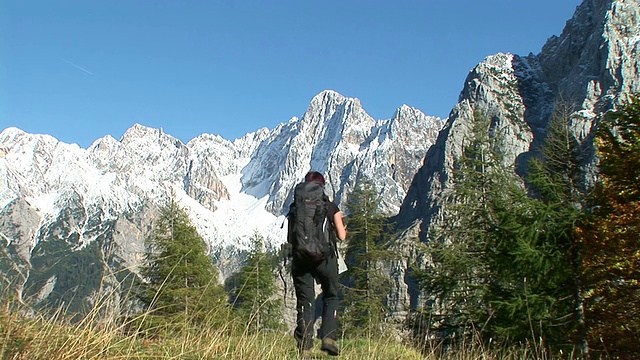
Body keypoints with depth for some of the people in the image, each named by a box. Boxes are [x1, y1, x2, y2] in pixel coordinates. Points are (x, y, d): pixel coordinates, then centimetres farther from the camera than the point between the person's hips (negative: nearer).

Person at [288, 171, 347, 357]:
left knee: (305, 302, 6)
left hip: (301, 259, 1)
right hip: (325, 258, -1)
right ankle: (328, 337, 3)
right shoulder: (330, 207, 0)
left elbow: (290, 239, 4)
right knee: (331, 297, 18)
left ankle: (305, 347, 3)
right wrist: (340, 224, 19)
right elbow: (342, 236, 0)